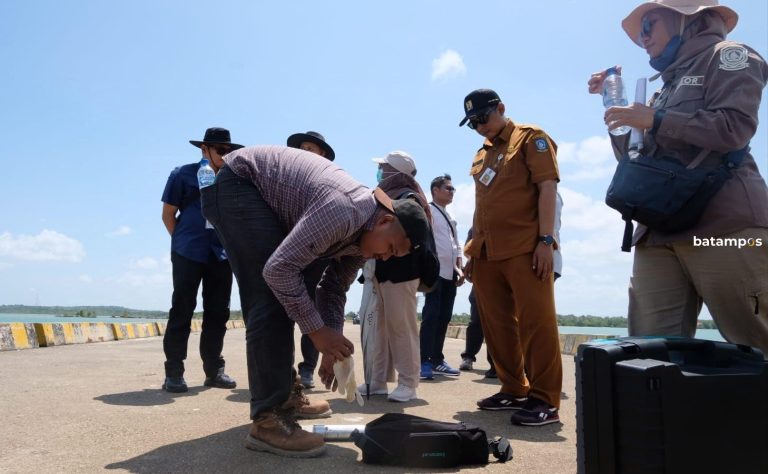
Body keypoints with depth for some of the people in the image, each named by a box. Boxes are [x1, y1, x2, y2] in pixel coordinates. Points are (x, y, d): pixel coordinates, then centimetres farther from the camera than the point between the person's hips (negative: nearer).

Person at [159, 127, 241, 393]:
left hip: (221, 254, 4)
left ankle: (214, 370, 14)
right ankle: (174, 373, 3)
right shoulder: (183, 175, 3)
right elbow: (168, 214, 6)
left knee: (217, 313, 5)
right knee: (182, 312, -2)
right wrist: (183, 241, 5)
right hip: (188, 254, -4)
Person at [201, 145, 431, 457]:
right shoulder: (344, 212, -31)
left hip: (264, 197, 10)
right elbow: (278, 269, -34)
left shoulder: (362, 235, -1)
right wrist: (317, 330, -27)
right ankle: (268, 419, -17)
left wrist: (332, 350, -2)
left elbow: (333, 290, 7)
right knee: (272, 299, -19)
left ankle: (283, 396, 22)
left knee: (277, 299, 11)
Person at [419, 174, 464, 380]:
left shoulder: (450, 217, 22)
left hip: (450, 273, 8)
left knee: (444, 317, 9)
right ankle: (424, 361, -7)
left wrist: (460, 269, 14)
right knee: (431, 315, -10)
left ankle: (437, 360, 16)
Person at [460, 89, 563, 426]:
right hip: (487, 252, 7)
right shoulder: (481, 155, 21)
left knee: (535, 322, -7)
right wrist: (473, 250, 19)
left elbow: (547, 187, -8)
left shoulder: (531, 138, 2)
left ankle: (545, 400, -1)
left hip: (525, 248, -7)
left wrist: (545, 240, -17)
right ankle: (514, 390, 21)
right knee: (497, 324, 9)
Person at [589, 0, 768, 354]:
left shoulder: (726, 57, 9)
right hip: (659, 233, 7)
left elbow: (734, 127, -9)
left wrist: (654, 120, -6)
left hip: (722, 226, -6)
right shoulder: (667, 88, 29)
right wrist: (614, 102, 20)